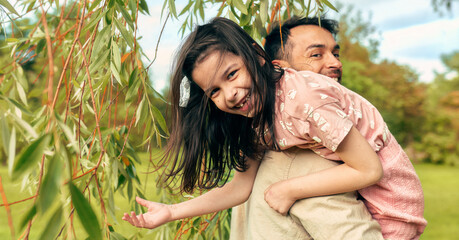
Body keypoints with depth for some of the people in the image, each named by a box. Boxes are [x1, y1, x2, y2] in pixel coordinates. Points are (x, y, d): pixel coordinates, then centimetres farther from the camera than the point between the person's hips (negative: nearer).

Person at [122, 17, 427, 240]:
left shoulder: (303, 98, -28)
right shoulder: (257, 120, -3)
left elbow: (370, 170, -25)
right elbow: (243, 185, -3)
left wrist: (289, 190, -22)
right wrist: (171, 212, -7)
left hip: (388, 200, -7)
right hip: (352, 197, 7)